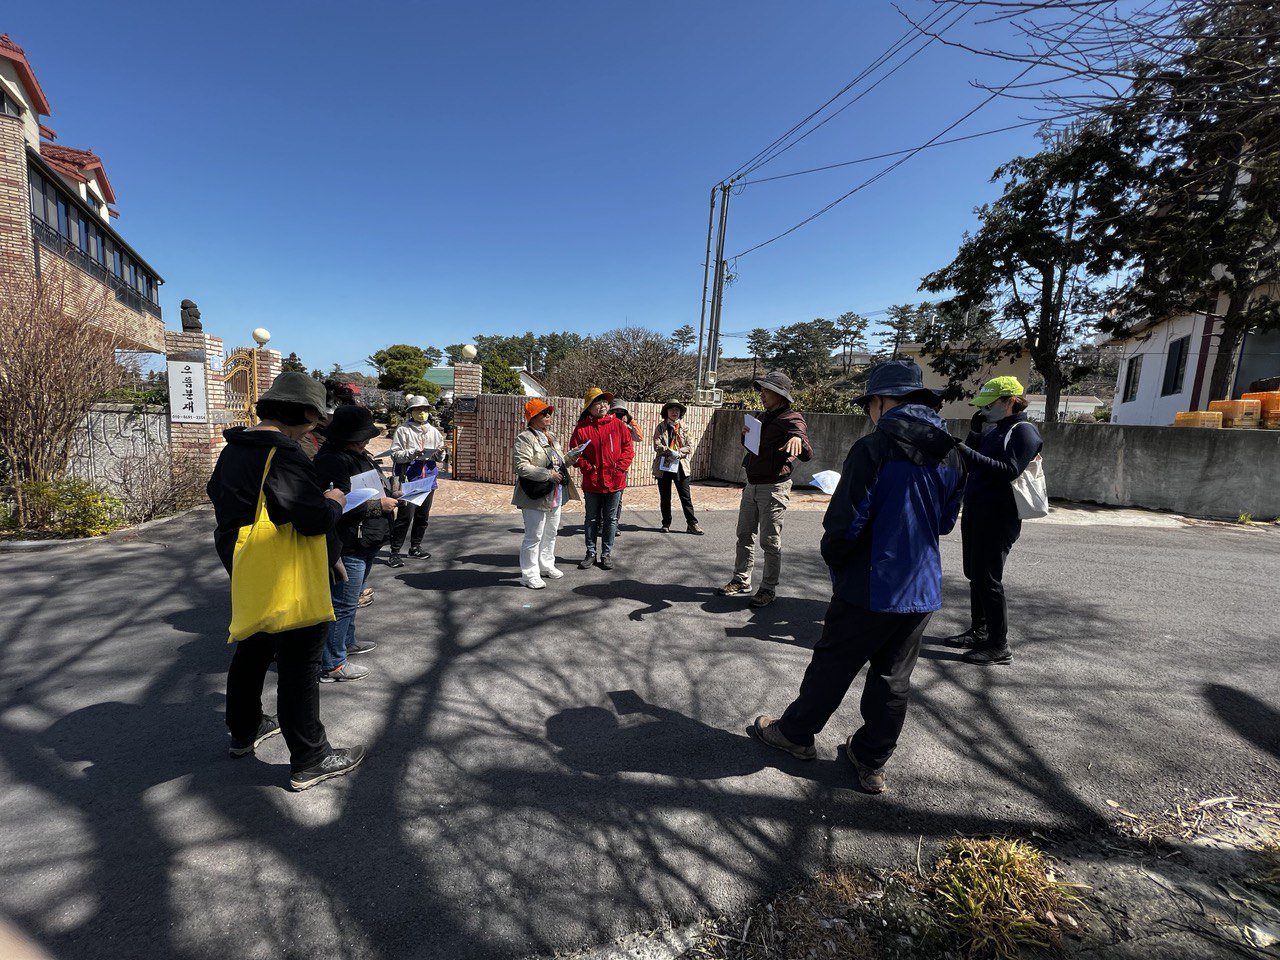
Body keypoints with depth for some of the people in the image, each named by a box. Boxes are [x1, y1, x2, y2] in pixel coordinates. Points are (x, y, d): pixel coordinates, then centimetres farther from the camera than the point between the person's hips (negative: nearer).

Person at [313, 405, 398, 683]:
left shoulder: (358, 456, 12)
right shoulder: (331, 461, -21)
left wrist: (389, 493, 8)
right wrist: (379, 504, -19)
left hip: (366, 543, 11)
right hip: (348, 546, -11)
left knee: (350, 598, 24)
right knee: (342, 603, -1)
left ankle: (346, 641, 42)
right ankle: (332, 665, 10)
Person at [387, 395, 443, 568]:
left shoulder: (433, 431, 11)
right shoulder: (403, 430, -4)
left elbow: (440, 455, 15)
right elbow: (395, 455, -8)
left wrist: (439, 453, -7)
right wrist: (412, 453, -22)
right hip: (409, 479, -5)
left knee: (423, 515, 12)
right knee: (405, 516, -9)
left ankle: (415, 547, 27)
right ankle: (394, 552, 1)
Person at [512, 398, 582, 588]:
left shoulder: (550, 436, 14)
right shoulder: (524, 438, -13)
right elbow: (521, 466, -22)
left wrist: (569, 459, 1)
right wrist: (548, 475, -24)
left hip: (555, 496, 9)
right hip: (536, 497, -9)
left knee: (550, 533, 19)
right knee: (534, 537, -1)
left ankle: (546, 565, 35)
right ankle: (529, 574, 11)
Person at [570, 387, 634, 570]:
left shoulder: (618, 425, 0)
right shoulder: (582, 428, -2)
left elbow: (628, 448, 2)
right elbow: (576, 452, -2)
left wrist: (619, 468, -8)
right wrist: (588, 468, -12)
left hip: (615, 481, 1)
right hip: (591, 482, 0)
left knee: (610, 519, 10)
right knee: (591, 519, 12)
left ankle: (607, 554, 23)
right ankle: (591, 553, 26)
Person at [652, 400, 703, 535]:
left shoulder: (684, 427, 8)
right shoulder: (661, 427, 3)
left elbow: (690, 446, 2)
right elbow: (657, 445, -8)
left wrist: (679, 452, -15)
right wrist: (670, 451, -22)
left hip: (681, 466, 1)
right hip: (663, 466, 0)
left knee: (686, 496, 1)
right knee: (665, 497, 8)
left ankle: (692, 523, 8)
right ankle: (666, 523, 20)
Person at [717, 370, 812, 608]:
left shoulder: (791, 419, -13)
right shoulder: (764, 417, 13)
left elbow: (806, 455, -28)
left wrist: (798, 440, -51)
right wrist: (746, 435, 4)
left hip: (773, 488, -8)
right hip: (752, 485, 8)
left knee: (770, 542, 0)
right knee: (745, 535, 14)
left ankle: (769, 588, 13)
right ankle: (741, 580, 26)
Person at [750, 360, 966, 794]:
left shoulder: (875, 448, -18)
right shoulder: (951, 454, 3)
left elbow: (845, 522, -20)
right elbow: (945, 522, 14)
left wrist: (834, 560, -2)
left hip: (870, 588, -6)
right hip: (922, 591, 6)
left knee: (832, 665, 11)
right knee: (893, 680, 17)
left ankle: (795, 732, 31)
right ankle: (872, 761, 31)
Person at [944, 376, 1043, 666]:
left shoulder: (1023, 431, -11)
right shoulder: (993, 429, 15)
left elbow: (1010, 471, -23)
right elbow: (973, 465, 13)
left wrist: (969, 454, -29)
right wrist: (974, 432, 2)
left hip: (998, 518, -9)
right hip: (975, 512, 9)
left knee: (988, 579, -4)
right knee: (975, 575, 16)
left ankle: (999, 646, 7)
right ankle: (978, 631, 29)